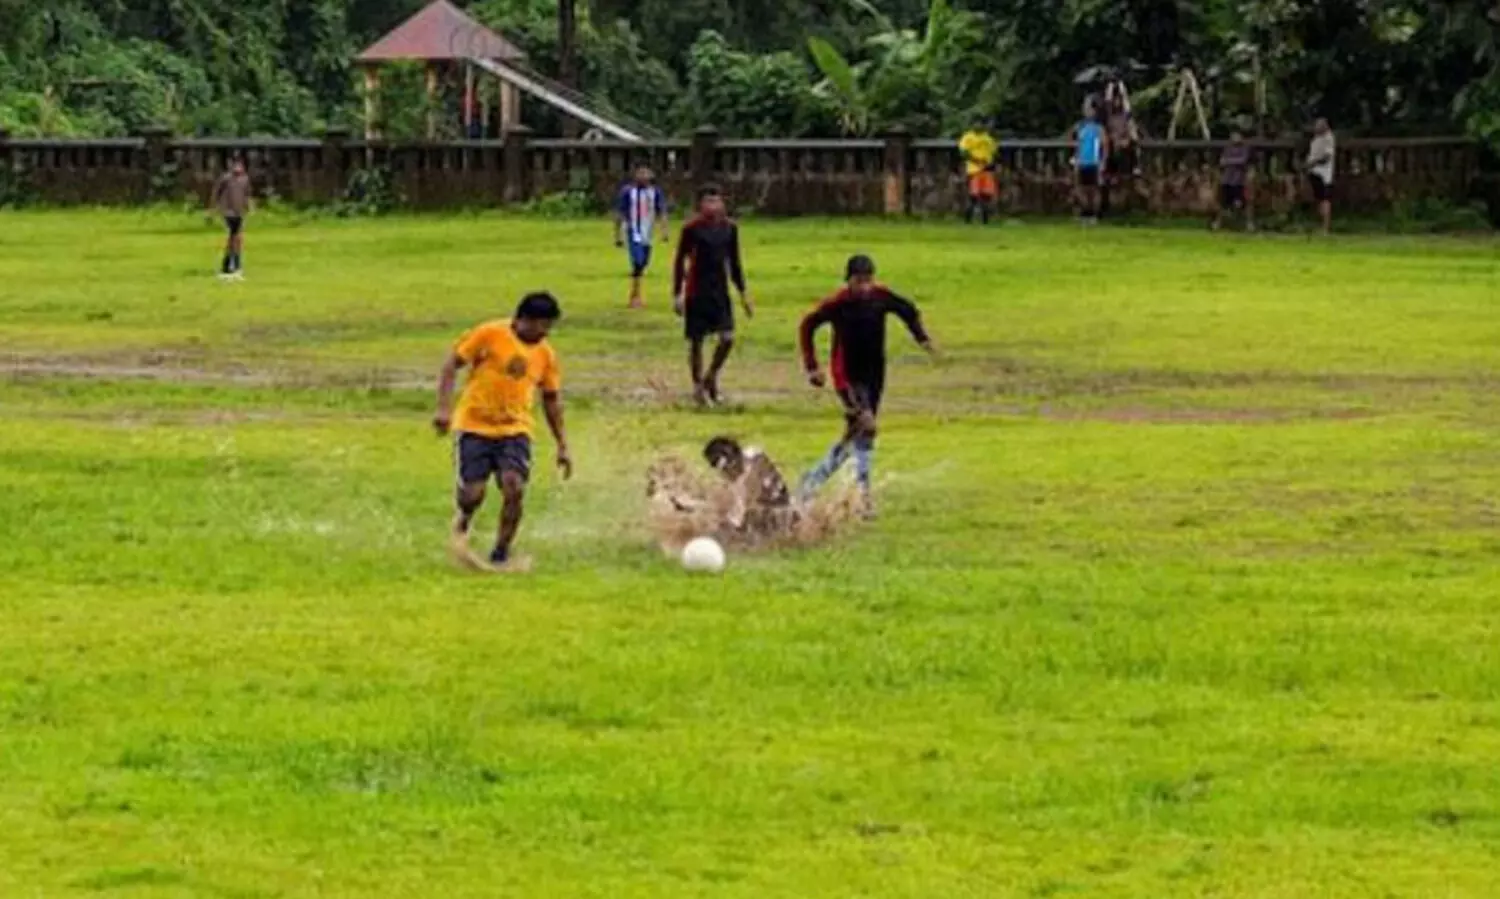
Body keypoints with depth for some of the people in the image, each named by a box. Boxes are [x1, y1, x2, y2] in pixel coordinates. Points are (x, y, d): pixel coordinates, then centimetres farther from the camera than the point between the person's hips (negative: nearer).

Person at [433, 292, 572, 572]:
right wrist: (444, 409, -16)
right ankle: (462, 526, 26)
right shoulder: (490, 335, -7)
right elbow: (451, 365, -5)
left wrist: (562, 446, 17)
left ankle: (501, 555, -2)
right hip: (474, 426, -3)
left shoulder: (545, 354, 8)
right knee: (473, 494, -12)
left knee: (515, 488, -19)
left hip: (515, 431, 3)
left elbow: (552, 400, 19)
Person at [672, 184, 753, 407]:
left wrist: (743, 293, 12)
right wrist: (677, 295, -9)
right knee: (696, 340, 2)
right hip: (697, 292, -4)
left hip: (720, 290, 4)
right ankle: (698, 387, 16)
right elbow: (680, 262, -5)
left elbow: (734, 262, 14)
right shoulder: (691, 229, -9)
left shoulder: (729, 228, 5)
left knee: (728, 338, -5)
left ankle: (711, 377, 19)